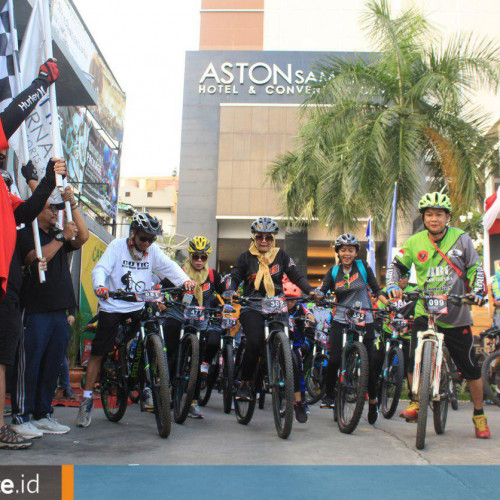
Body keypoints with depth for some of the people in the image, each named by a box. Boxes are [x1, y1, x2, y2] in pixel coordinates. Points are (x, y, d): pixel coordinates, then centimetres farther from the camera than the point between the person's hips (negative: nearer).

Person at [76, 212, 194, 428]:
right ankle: (87, 399, 11)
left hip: (139, 307, 3)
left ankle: (147, 387, 9)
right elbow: (100, 269, -12)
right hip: (112, 306, -2)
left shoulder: (153, 251, 5)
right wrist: (100, 286, -33)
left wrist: (184, 280, -24)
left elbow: (168, 266, -5)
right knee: (98, 353, 0)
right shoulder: (117, 246, -4)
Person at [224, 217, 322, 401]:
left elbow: (296, 275, 5)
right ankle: (245, 383, -9)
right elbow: (234, 276, 5)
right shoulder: (246, 257, 8)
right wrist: (230, 290, -17)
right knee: (255, 342, -24)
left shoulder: (281, 255, 9)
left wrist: (310, 291, -10)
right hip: (252, 307, -2)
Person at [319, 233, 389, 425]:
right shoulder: (333, 272, 4)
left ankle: (373, 401, 17)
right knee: (334, 359, -12)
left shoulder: (363, 266, 2)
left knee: (369, 361, -3)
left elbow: (375, 288, 6)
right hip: (340, 320, 1)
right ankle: (328, 394, 11)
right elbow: (322, 292, -4)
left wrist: (386, 300, -8)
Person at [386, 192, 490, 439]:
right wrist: (393, 286, -12)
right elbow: (396, 265, 6)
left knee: (470, 367, 5)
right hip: (425, 312, 1)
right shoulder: (415, 242, 0)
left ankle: (479, 415, 23)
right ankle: (416, 403, 12)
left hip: (456, 315, 0)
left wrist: (478, 291, -14)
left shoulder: (461, 238, -2)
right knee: (415, 360, -12)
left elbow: (475, 268, 2)